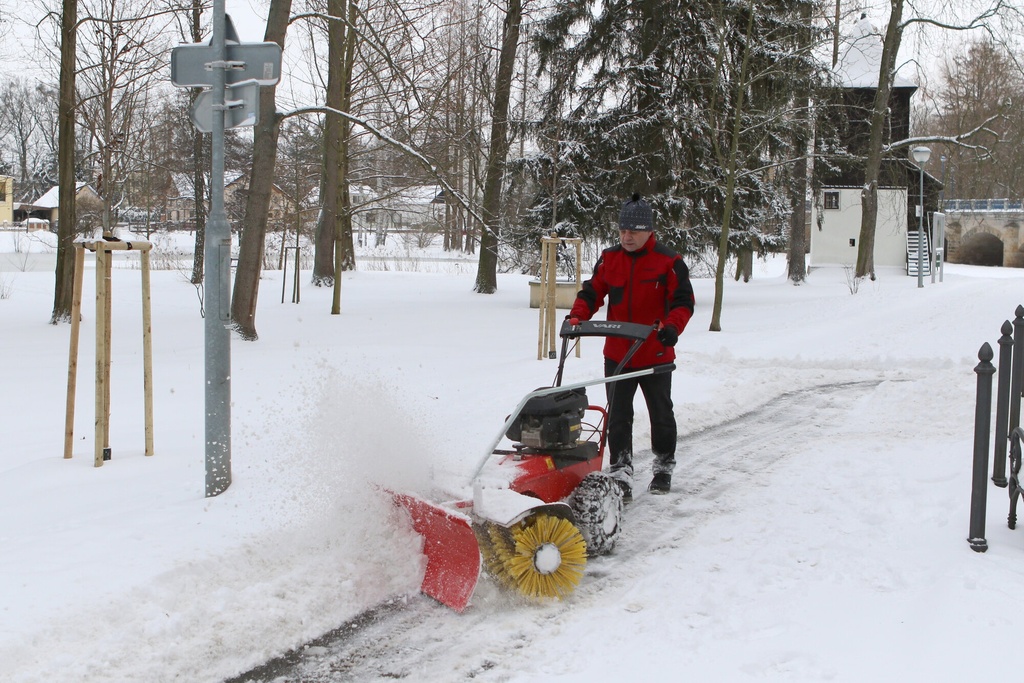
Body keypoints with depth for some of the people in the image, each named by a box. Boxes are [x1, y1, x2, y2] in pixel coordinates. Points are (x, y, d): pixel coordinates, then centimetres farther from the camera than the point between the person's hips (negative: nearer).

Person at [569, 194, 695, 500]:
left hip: (656, 355, -2)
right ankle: (621, 473, -1)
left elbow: (683, 302, -11)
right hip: (617, 355, 3)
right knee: (618, 416, -2)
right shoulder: (609, 259, 3)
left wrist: (672, 326, -29)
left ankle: (664, 466, 32)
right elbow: (592, 293, 5)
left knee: (661, 414, 14)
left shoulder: (668, 262, -9)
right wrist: (577, 316, -13)